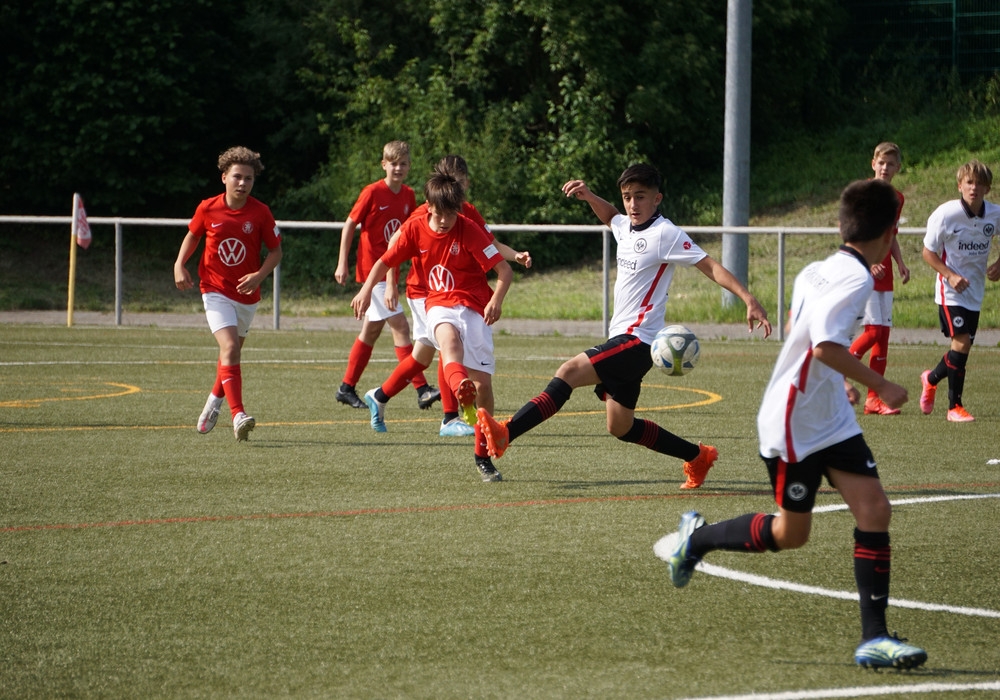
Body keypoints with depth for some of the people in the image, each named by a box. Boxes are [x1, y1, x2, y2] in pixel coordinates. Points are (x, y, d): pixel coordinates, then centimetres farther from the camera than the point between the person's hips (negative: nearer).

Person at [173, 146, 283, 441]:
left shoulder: (260, 212, -8)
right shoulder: (207, 209, -7)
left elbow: (276, 251, 1)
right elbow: (192, 236, 12)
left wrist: (259, 275, -16)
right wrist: (179, 265, -3)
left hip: (247, 295, 2)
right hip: (216, 291, -2)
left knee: (231, 353, 16)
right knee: (230, 348, -19)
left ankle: (215, 401, 42)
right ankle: (238, 415, -26)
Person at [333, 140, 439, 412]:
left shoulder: (408, 196, 6)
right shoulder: (373, 193, -12)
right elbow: (349, 226, -7)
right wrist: (342, 263, -10)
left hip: (390, 271, 8)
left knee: (372, 331, 13)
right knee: (400, 326, -14)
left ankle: (347, 388, 23)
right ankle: (421, 389, -17)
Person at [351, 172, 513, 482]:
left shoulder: (469, 230, -10)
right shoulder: (415, 229, -1)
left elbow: (504, 270, -12)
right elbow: (385, 261, 11)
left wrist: (496, 299, -31)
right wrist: (366, 289, -7)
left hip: (474, 307, 0)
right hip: (440, 305, 0)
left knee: (483, 381, -6)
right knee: (448, 336, -38)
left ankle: (483, 456, 13)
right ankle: (460, 390, -73)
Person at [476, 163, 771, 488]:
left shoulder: (666, 234, -11)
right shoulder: (625, 227, 12)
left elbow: (710, 266, -15)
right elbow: (609, 216, 37)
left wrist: (749, 299, -24)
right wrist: (588, 196, 19)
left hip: (636, 340, -10)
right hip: (621, 339, 10)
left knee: (568, 372, -24)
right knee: (621, 428, 14)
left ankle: (504, 435, -34)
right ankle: (698, 457, 26)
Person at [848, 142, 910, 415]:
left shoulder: (897, 198, 13)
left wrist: (900, 263, 7)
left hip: (883, 275, 7)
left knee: (884, 334, 4)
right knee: (873, 330, -15)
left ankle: (874, 399, 7)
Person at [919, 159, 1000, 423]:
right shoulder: (945, 214, -16)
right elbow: (928, 252, -9)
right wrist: (951, 276, -21)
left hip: (975, 291, 5)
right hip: (950, 291, -5)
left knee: (964, 346, 9)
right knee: (961, 342, -17)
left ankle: (931, 378, 37)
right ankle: (955, 406, -5)